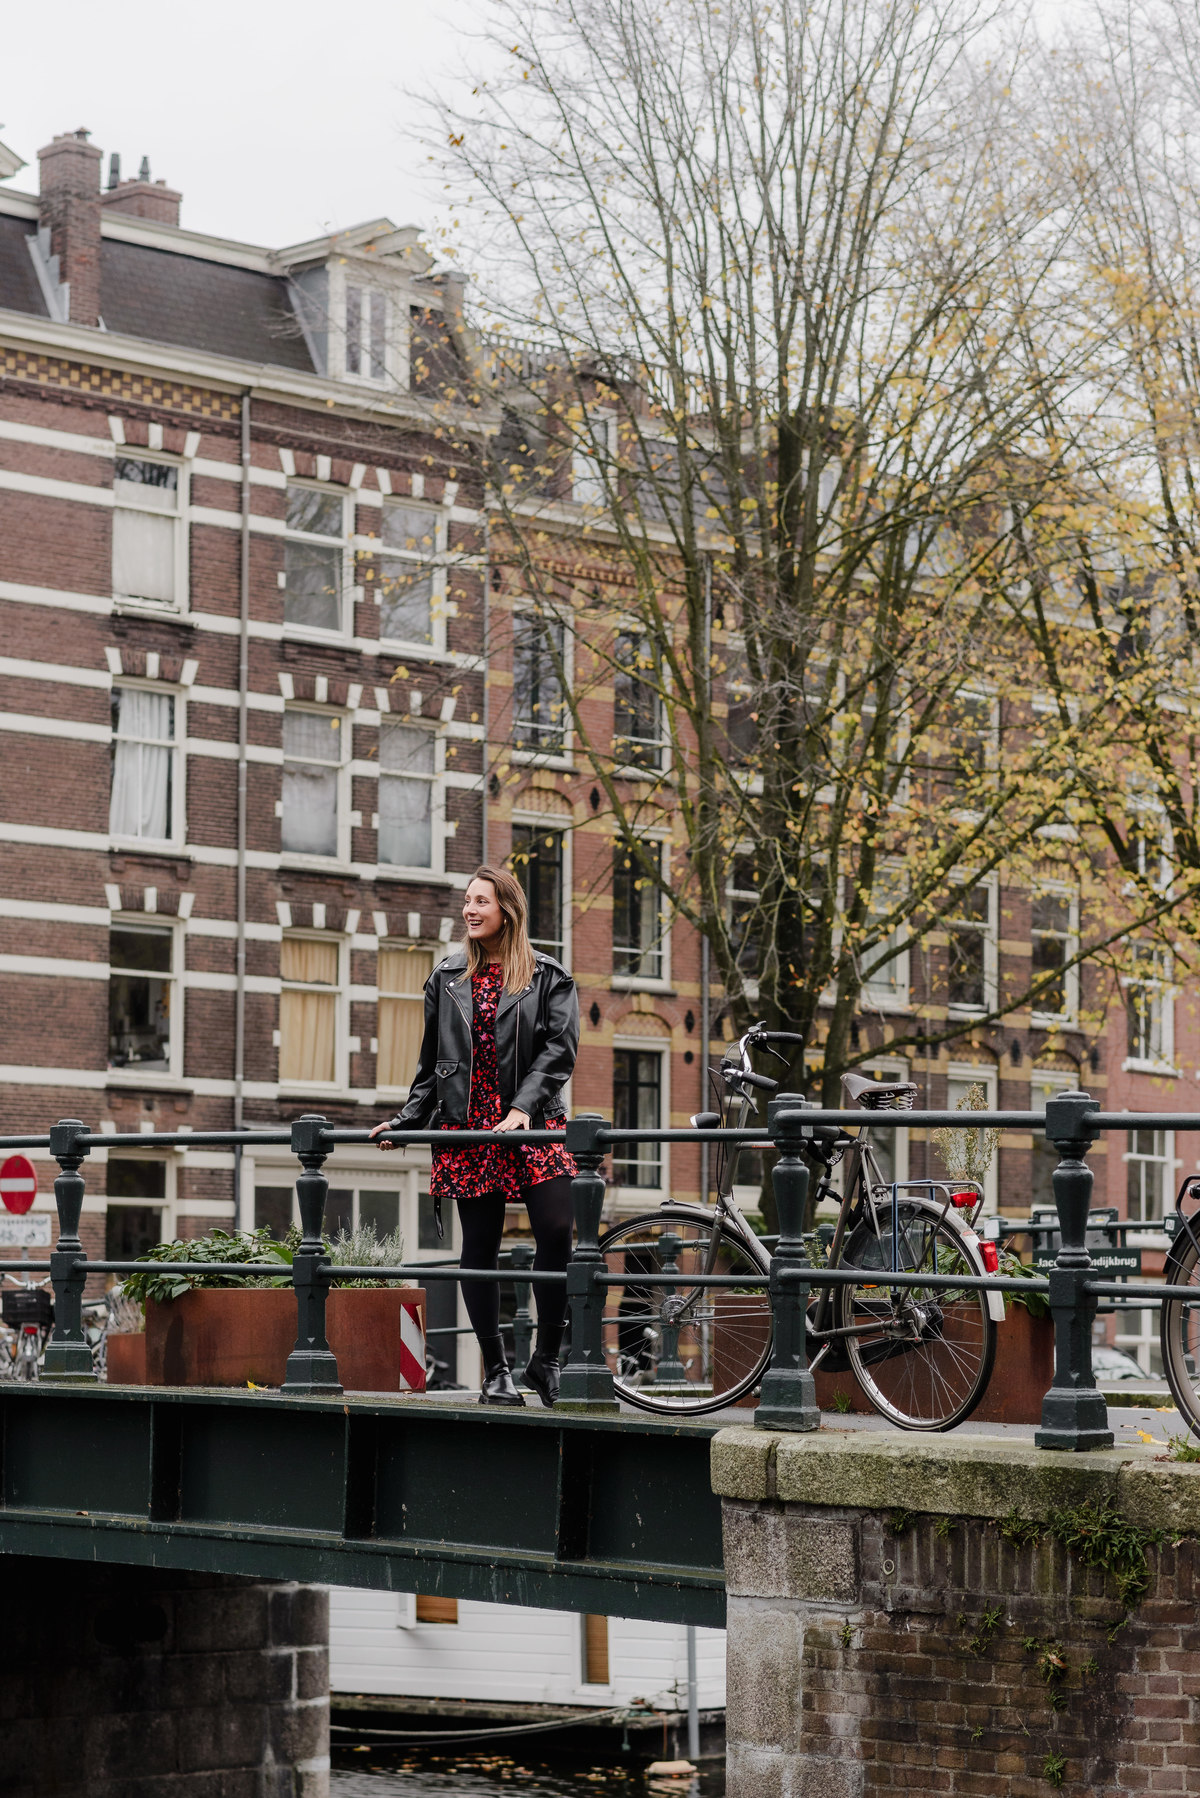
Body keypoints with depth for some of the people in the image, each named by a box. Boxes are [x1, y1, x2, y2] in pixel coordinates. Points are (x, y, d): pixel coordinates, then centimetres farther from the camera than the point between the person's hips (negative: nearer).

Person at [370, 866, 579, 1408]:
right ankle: (496, 1371, 9)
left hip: (532, 1121, -2)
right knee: (480, 1247, 2)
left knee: (557, 1231, -15)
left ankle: (545, 1359, 0)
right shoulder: (447, 977, 15)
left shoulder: (548, 976, 5)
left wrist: (524, 1107, -17)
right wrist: (407, 1119, 11)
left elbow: (559, 1049, -5)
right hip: (467, 1123, 3)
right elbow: (431, 1060, 19)